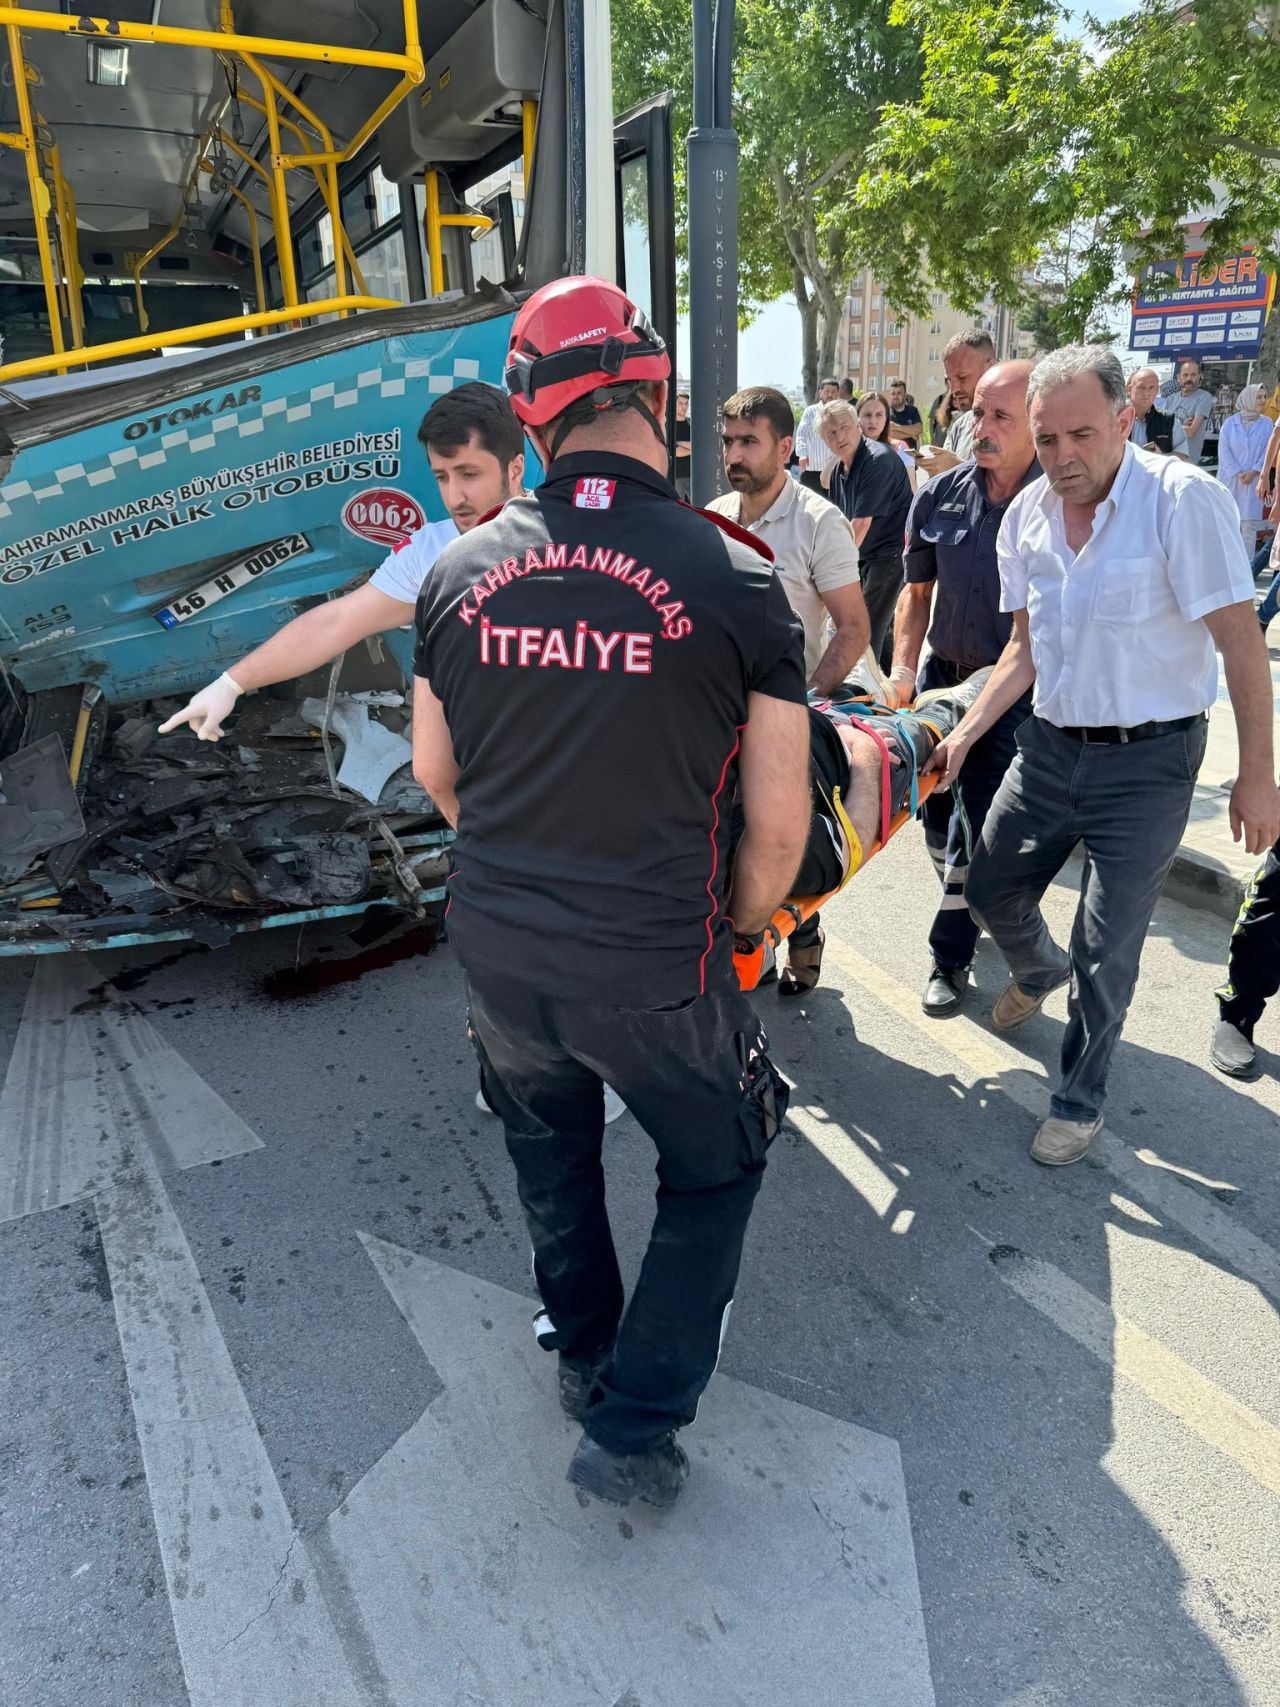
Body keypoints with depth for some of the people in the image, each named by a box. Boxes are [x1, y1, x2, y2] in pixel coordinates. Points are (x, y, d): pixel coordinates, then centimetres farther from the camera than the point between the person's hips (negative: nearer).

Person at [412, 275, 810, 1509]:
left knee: (548, 1149, 31)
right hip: (654, 970, -3)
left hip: (496, 953, 4)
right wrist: (741, 927, 10)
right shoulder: (738, 582, -14)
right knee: (715, 1171, 23)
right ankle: (634, 1429, 28)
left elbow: (434, 772, 8)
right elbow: (778, 827, -10)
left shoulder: (459, 572, -4)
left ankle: (583, 1355, 50)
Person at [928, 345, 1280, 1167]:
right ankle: (1040, 970, 50)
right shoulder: (1028, 513, 1)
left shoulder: (1184, 499, -17)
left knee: (1106, 951, 1)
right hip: (1050, 746, 6)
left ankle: (1080, 1100, 23)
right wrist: (966, 732, 0)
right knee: (992, 891, 15)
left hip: (1147, 760, -5)